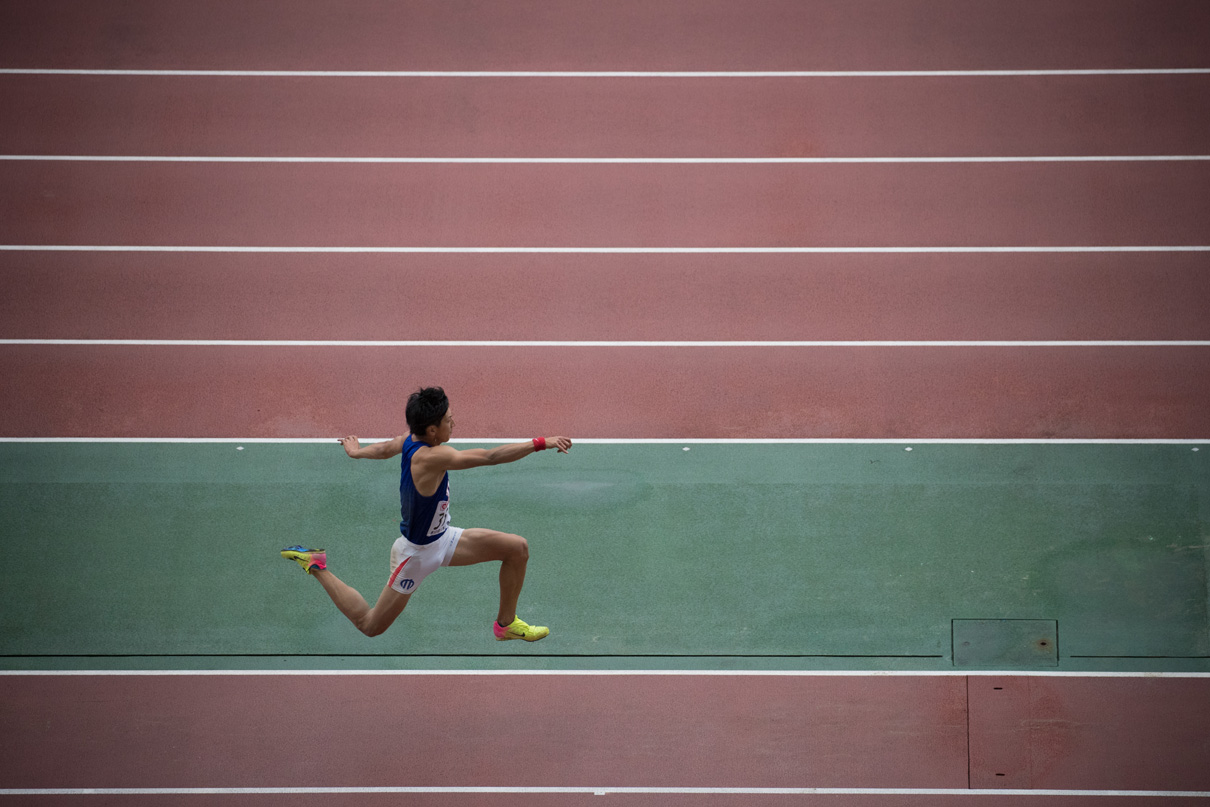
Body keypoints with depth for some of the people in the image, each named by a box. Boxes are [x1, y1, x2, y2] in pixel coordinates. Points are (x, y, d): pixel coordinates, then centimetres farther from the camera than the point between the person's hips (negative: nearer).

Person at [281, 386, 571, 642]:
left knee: (517, 548, 0)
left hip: (441, 538, 9)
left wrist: (356, 451, 33)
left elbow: (383, 448, 12)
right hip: (417, 553, -9)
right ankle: (316, 566, 22)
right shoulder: (431, 457, -36)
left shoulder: (411, 440, -10)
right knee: (369, 625, 8)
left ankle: (506, 624, 19)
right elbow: (490, 456, -44)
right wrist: (540, 443, -43)